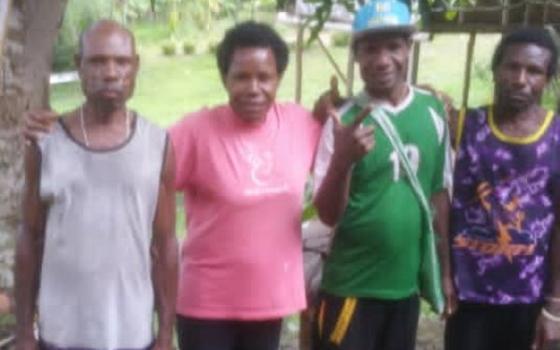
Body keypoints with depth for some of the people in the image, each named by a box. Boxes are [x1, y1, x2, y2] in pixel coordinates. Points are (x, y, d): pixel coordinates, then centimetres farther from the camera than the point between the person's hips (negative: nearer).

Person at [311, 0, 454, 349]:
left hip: (407, 283, 4)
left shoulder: (433, 110, -1)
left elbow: (440, 193, 9)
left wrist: (445, 269, 12)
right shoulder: (346, 120, -12)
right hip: (352, 286, -4)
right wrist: (342, 161, -31)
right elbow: (328, 214, -13)